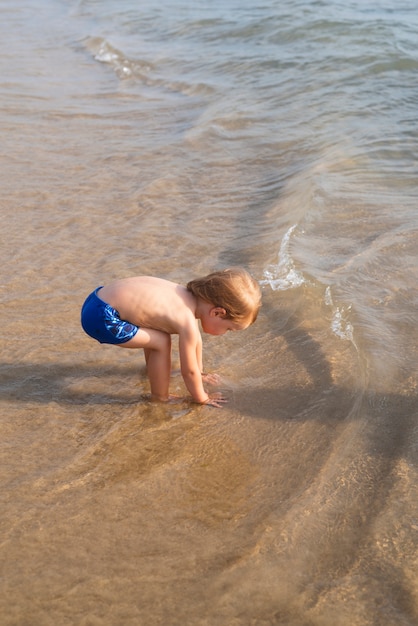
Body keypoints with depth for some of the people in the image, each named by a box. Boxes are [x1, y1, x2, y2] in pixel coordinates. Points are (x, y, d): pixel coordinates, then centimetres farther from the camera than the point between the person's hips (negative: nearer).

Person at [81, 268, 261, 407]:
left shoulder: (193, 298, 7)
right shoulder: (187, 322, -19)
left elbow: (195, 340, 24)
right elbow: (189, 371, -7)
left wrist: (199, 373, 36)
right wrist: (202, 398, 9)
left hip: (100, 298, 9)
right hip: (101, 317, -9)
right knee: (161, 342, -7)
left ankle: (153, 368, 46)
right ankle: (160, 398, 10)